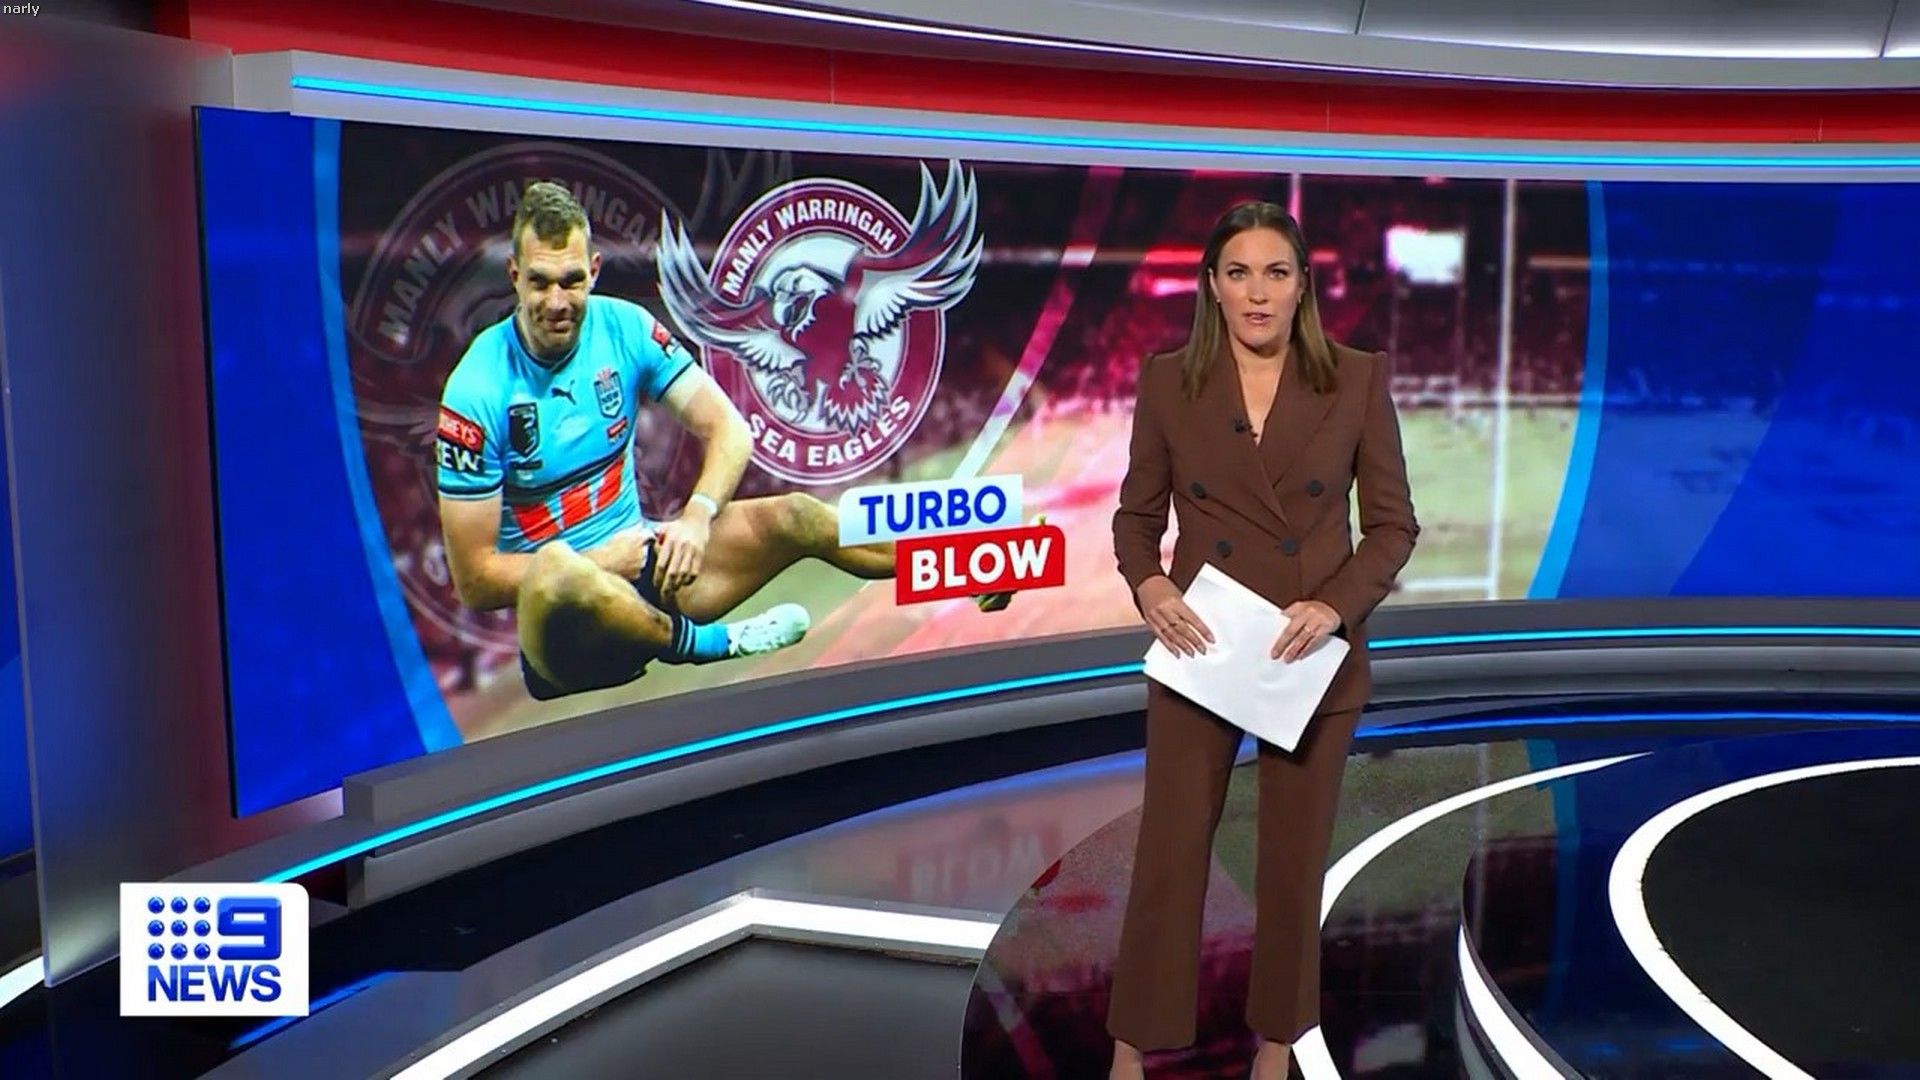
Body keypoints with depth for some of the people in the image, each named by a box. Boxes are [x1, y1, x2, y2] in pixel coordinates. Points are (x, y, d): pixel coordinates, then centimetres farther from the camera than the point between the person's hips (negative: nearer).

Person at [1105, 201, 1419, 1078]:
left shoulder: (1357, 380, -4)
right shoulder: (1167, 382, -2)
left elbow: (1393, 522, -1)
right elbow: (1137, 514, 4)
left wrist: (1337, 605, -17)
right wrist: (1147, 584, -16)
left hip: (1315, 652, 0)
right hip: (1199, 649, 0)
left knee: (1294, 857, 12)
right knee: (1169, 853, 5)